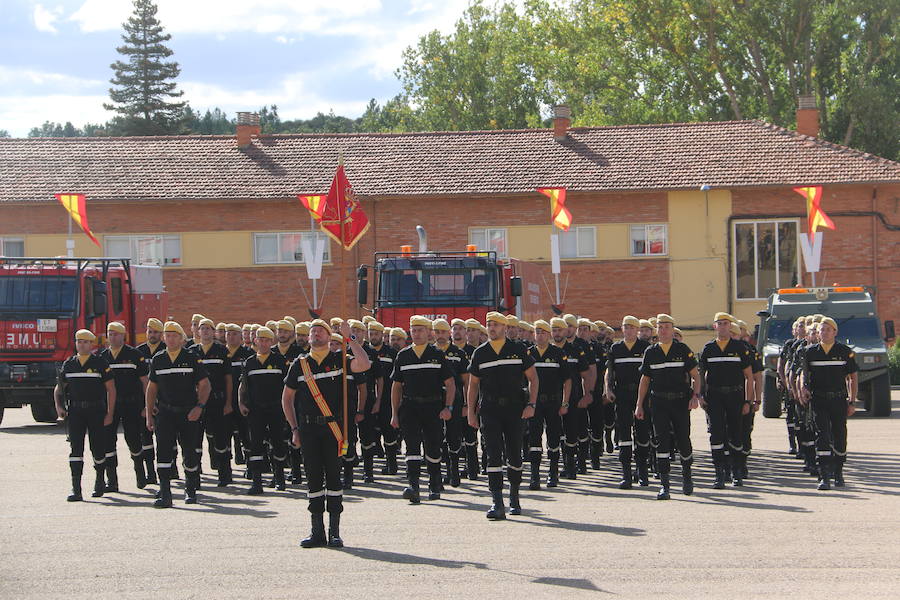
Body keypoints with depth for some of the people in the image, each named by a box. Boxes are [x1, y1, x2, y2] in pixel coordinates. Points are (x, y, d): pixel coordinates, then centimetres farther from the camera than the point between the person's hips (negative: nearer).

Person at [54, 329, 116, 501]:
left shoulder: (100, 364, -1)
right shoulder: (68, 364, 9)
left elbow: (111, 389, 0)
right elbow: (59, 388, 18)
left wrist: (110, 414, -6)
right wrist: (59, 407, 1)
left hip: (96, 411, -2)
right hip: (75, 412, 2)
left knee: (98, 448, 4)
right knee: (75, 448, -9)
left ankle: (100, 480, 31)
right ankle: (76, 490, -13)